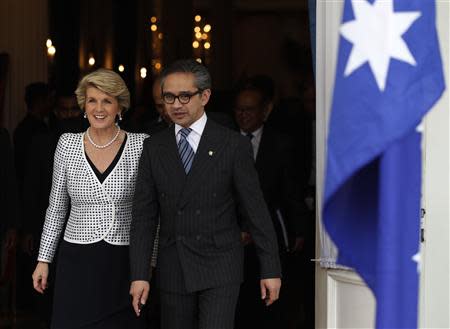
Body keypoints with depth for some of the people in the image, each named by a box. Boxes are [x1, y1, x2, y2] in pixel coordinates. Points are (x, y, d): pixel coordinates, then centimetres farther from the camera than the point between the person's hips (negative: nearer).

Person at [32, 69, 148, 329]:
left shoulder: (140, 145, -4)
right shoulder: (67, 145, 3)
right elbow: (56, 208, 11)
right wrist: (44, 259, 9)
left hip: (124, 262, -1)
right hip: (77, 262, 1)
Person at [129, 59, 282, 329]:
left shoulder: (234, 145, -3)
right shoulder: (154, 148, 6)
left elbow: (257, 210, -2)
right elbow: (144, 215, 4)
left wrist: (271, 269, -3)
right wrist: (139, 274, -3)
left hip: (219, 269, -3)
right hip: (173, 273, 3)